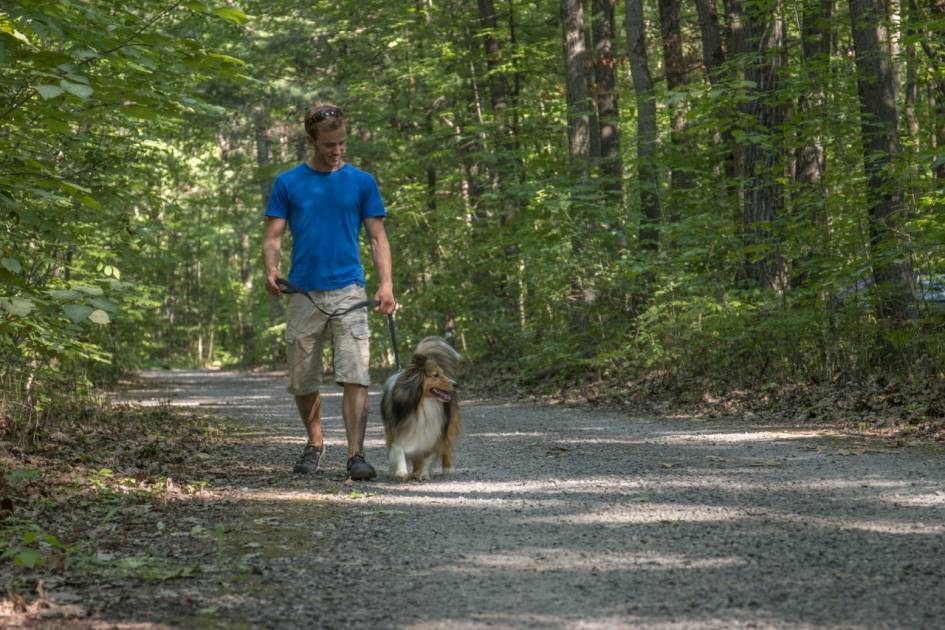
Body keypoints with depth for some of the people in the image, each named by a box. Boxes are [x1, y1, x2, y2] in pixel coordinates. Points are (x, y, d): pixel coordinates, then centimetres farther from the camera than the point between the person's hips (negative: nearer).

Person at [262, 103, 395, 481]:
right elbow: (273, 237, 4)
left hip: (349, 293, -1)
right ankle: (315, 444, 28)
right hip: (303, 294, 1)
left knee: (355, 377, -13)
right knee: (302, 382, 8)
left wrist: (386, 283, -9)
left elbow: (378, 238, 6)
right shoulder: (288, 183, 8)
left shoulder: (361, 182, 7)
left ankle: (356, 454, -14)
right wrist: (271, 270, -17)